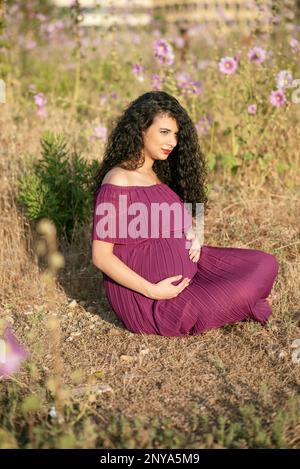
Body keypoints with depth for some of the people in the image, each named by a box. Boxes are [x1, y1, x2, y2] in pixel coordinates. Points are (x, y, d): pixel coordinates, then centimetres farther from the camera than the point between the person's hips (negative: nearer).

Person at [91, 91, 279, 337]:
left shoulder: (161, 172, 9)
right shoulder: (117, 182, -19)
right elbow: (101, 256, -20)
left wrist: (193, 235, -3)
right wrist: (153, 291, -22)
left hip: (185, 266, 8)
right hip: (142, 293, -8)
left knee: (264, 264, 0)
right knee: (241, 295, -19)